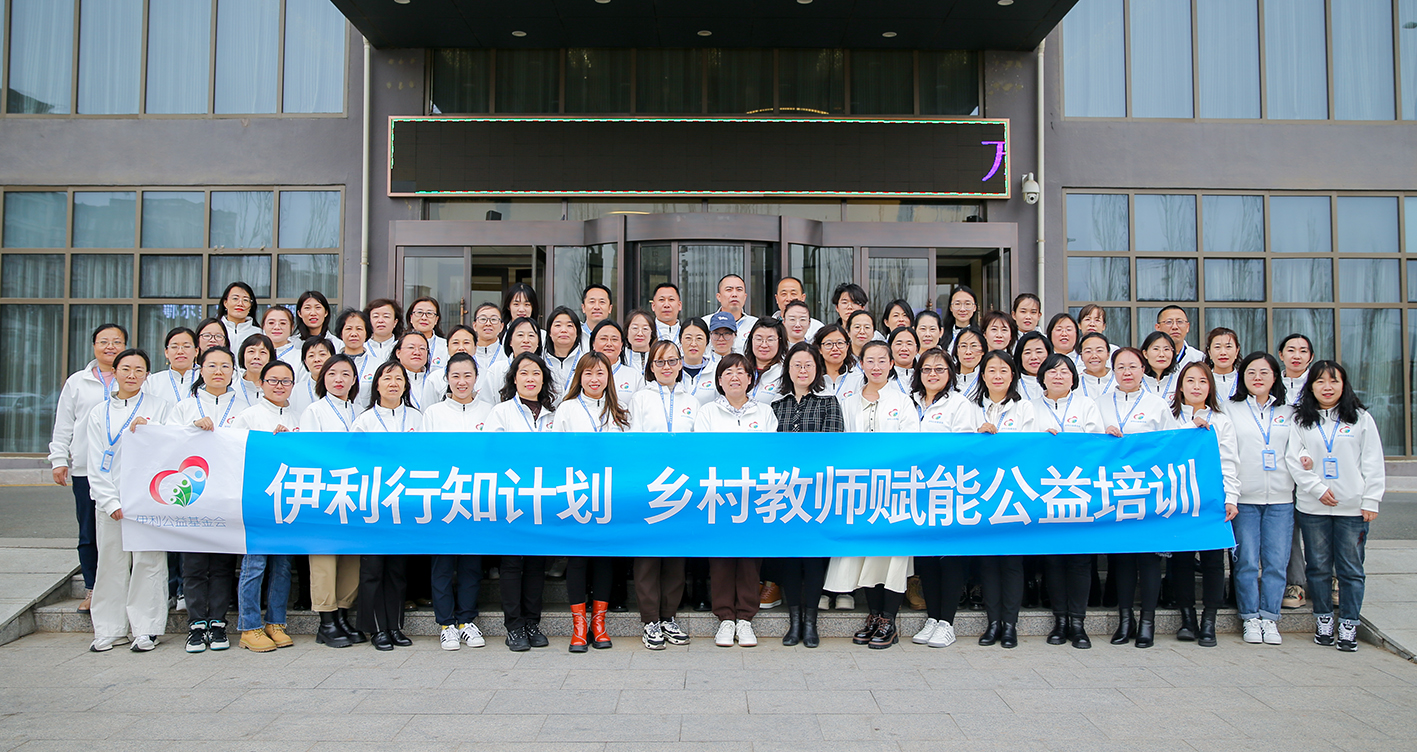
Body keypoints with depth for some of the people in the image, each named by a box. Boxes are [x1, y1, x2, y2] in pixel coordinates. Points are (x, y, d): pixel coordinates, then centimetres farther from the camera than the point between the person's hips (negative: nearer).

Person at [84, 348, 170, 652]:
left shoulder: (160, 407, 7)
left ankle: (146, 629, 5)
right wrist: (110, 501, -3)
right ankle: (110, 629, 16)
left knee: (148, 561, -3)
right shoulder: (99, 412, 12)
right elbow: (95, 462, 6)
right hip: (109, 499, 2)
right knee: (111, 562, 5)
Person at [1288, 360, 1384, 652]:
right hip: (1312, 508, 1)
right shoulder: (1301, 420, 6)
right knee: (1318, 567, 6)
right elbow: (1294, 460, 0)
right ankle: (1323, 621, 18)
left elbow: (1373, 463, 3)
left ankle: (1348, 625, 12)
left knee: (1351, 569, 2)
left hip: (1353, 508, -1)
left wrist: (1371, 501, -3)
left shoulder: (1361, 419, 5)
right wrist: (1318, 488, -11)